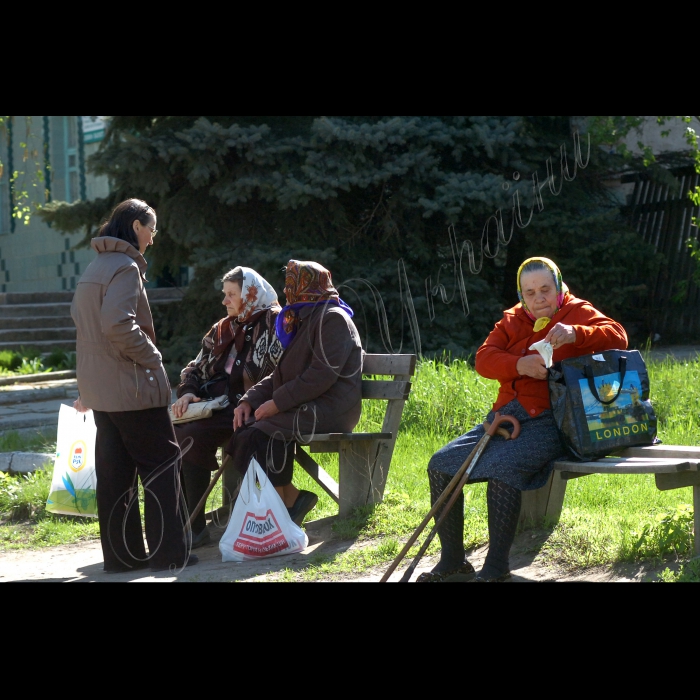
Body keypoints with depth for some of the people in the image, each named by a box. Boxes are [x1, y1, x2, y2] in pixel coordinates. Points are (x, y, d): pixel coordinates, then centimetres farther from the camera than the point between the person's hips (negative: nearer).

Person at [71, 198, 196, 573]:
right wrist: (151, 358, -12)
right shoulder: (125, 267, -14)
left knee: (114, 470, 10)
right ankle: (168, 553, 0)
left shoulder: (94, 267, 16)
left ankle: (121, 553, 14)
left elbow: (80, 315, 21)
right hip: (132, 386, -9)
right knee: (161, 465, -1)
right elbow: (118, 324, -26)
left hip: (99, 388, 9)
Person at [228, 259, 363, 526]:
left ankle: (290, 500, -12)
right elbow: (281, 374, 18)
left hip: (330, 410, -10)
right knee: (242, 430, -8)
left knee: (259, 435, -25)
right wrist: (249, 400, 2)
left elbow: (322, 375, -21)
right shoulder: (305, 320, 21)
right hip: (306, 407, 10)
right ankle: (291, 498, -5)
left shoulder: (333, 319, -10)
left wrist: (277, 403, -21)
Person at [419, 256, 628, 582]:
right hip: (504, 417, 7)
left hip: (548, 420, -7)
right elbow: (483, 358, 3)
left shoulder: (578, 313, 4)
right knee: (440, 465, -4)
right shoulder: (512, 320, 18)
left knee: (502, 467, -33)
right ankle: (452, 558, 6)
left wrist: (575, 333, -31)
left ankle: (496, 565, -23)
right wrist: (519, 364, -18)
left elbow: (617, 337, -13)